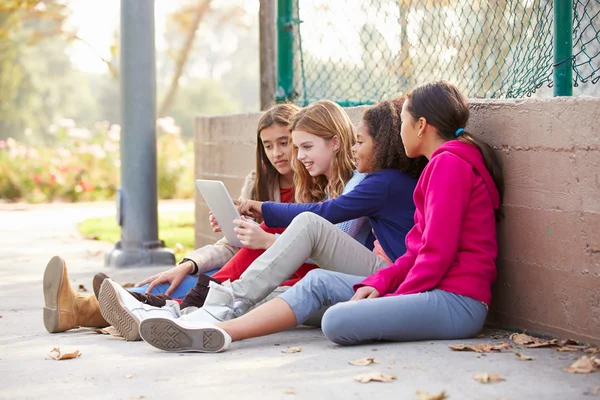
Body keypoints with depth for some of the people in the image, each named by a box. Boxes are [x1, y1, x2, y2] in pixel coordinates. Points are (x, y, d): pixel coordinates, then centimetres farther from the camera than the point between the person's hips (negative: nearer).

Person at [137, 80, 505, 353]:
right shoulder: (443, 163, 23)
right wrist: (377, 284, 4)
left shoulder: (450, 162, -10)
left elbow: (438, 252, -18)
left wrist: (397, 298, -8)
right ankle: (217, 333, -10)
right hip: (433, 290, 9)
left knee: (338, 321, -31)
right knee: (319, 281, -1)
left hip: (456, 301, -9)